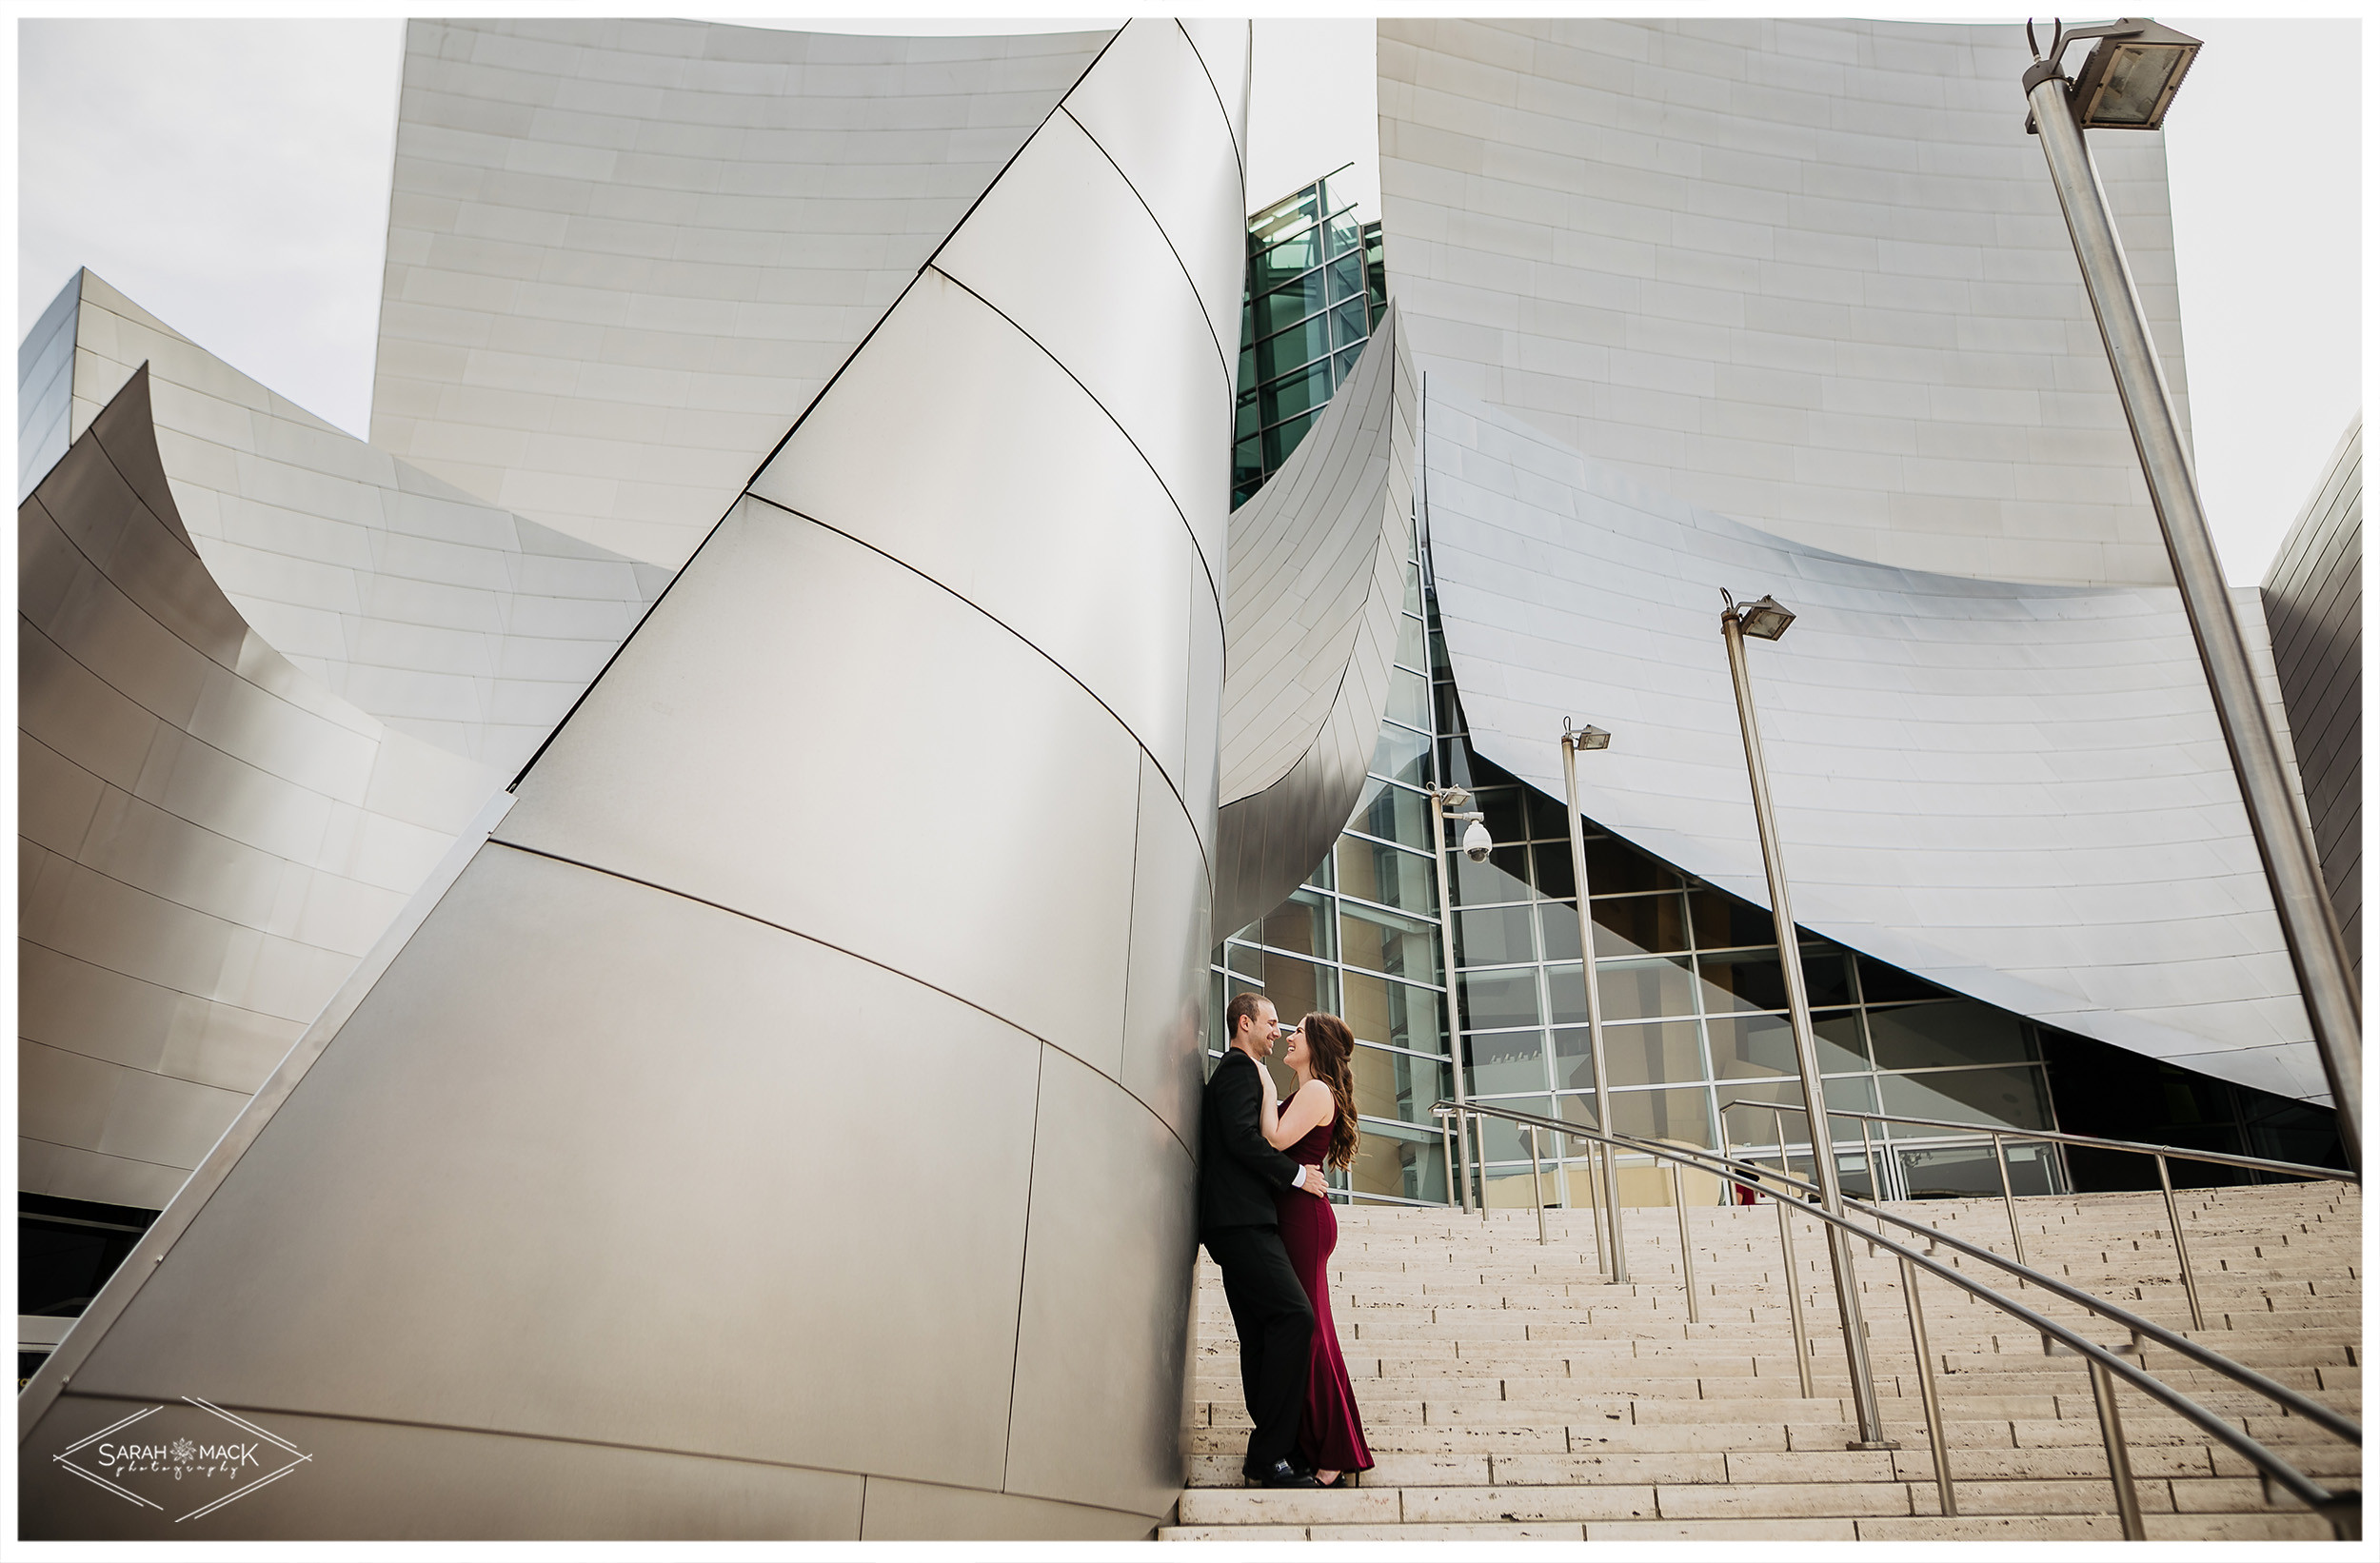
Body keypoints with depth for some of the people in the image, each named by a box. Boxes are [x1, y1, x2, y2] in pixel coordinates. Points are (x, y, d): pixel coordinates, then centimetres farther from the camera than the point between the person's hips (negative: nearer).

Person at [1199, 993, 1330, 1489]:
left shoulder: (1235, 1072, 26)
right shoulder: (1240, 1068, -5)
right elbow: (1242, 1137, -17)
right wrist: (1297, 1174, -11)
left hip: (1237, 1223, 11)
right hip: (1242, 1219, -11)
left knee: (1261, 1336, 7)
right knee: (1294, 1315, -18)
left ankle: (1267, 1455, 7)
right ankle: (1269, 1455, -18)